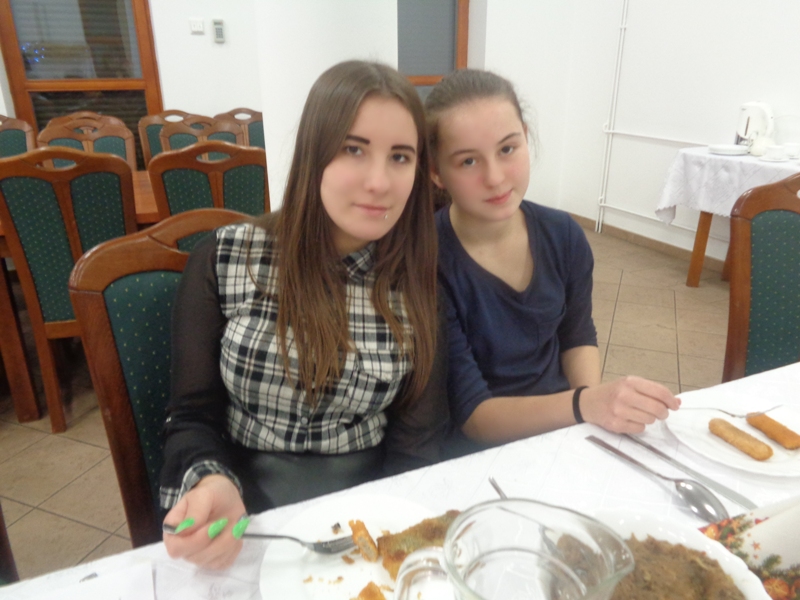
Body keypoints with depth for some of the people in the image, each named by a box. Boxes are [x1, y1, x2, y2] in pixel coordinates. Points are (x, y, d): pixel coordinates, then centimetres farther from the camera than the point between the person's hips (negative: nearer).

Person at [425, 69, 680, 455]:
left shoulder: (564, 235, -7)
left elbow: (577, 336, 8)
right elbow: (471, 413, -20)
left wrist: (596, 400, -11)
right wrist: (583, 404, -35)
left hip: (563, 427, 6)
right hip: (477, 449, -5)